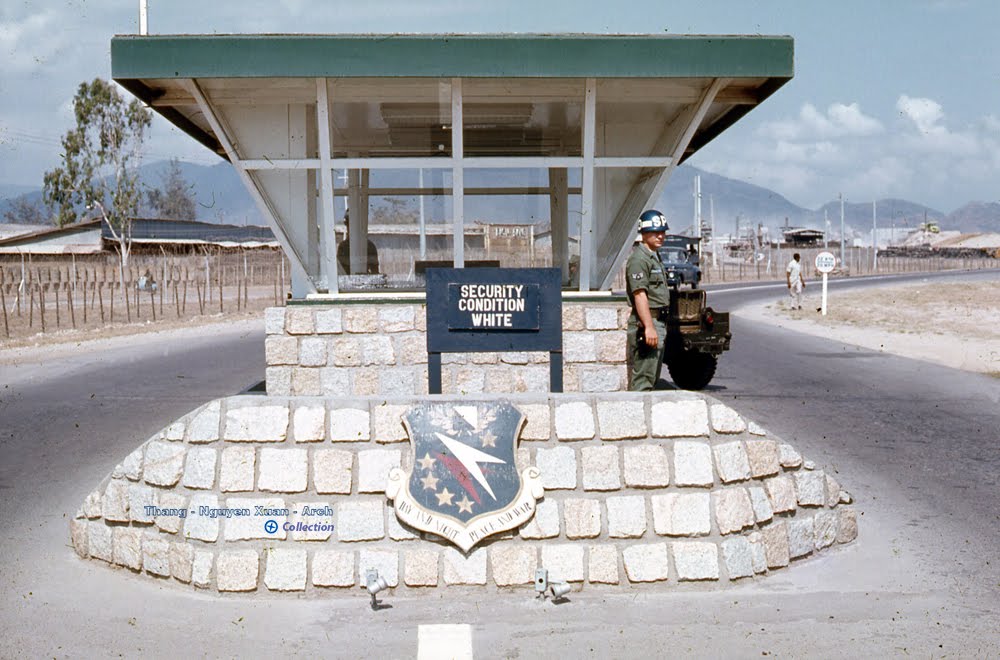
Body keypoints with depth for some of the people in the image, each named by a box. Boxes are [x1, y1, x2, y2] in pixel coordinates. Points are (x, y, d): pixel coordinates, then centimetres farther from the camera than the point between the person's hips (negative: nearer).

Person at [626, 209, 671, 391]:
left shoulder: (654, 257, 20)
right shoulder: (638, 258, -13)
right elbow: (639, 294, -21)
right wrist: (649, 327, -27)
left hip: (657, 322, 10)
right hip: (645, 322, -10)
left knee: (652, 377, 15)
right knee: (643, 378, -10)